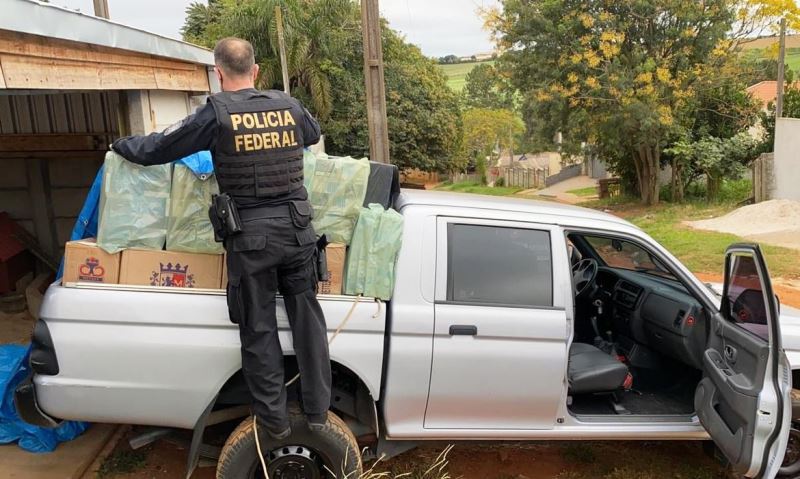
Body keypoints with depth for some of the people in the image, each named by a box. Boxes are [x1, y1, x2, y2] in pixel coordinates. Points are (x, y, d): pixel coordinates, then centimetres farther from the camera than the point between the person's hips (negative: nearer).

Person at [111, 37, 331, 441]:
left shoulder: (218, 113, -8)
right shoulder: (289, 106, 5)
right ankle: (317, 412, 23)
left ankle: (275, 420, 19)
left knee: (259, 329, 9)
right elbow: (314, 133, 28)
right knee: (307, 319, 13)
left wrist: (121, 144, 20)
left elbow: (156, 149, 0)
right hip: (297, 228, 4)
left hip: (251, 235, -3)